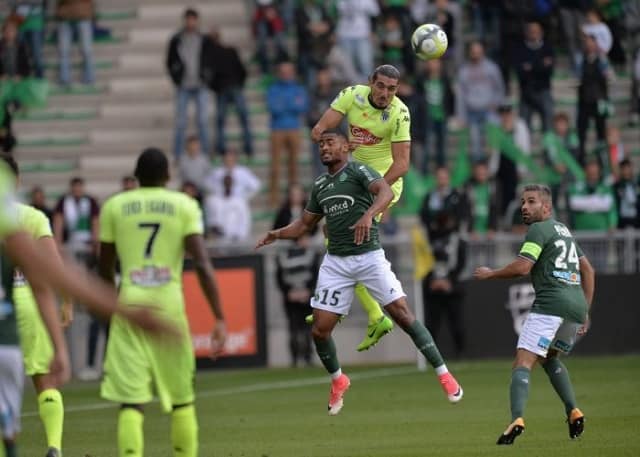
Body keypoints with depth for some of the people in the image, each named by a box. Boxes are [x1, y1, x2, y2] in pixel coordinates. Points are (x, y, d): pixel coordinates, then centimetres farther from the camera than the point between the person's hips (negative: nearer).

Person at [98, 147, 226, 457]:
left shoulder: (114, 207, 7)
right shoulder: (184, 205, 3)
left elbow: (105, 269, 15)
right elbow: (202, 263, -6)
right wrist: (219, 318, -6)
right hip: (169, 304, 0)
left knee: (131, 401, -5)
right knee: (182, 399, 14)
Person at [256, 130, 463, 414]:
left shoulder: (358, 171, -4)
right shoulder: (320, 186, 15)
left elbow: (386, 192, -22)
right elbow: (304, 225, 24)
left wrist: (369, 215, -40)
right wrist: (276, 235, 6)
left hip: (369, 256, -5)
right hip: (336, 262, 5)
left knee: (403, 315, -12)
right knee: (319, 330, -1)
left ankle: (444, 375, -5)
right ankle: (337, 380, 24)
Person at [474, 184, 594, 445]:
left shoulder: (539, 230, 0)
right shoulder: (564, 230, 27)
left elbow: (522, 267, -12)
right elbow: (587, 269, 30)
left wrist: (490, 274, 3)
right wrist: (585, 311, 29)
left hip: (551, 303, -8)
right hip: (577, 305, 9)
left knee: (523, 363, -13)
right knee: (550, 359, 27)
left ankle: (517, 419, -34)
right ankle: (573, 411, 9)